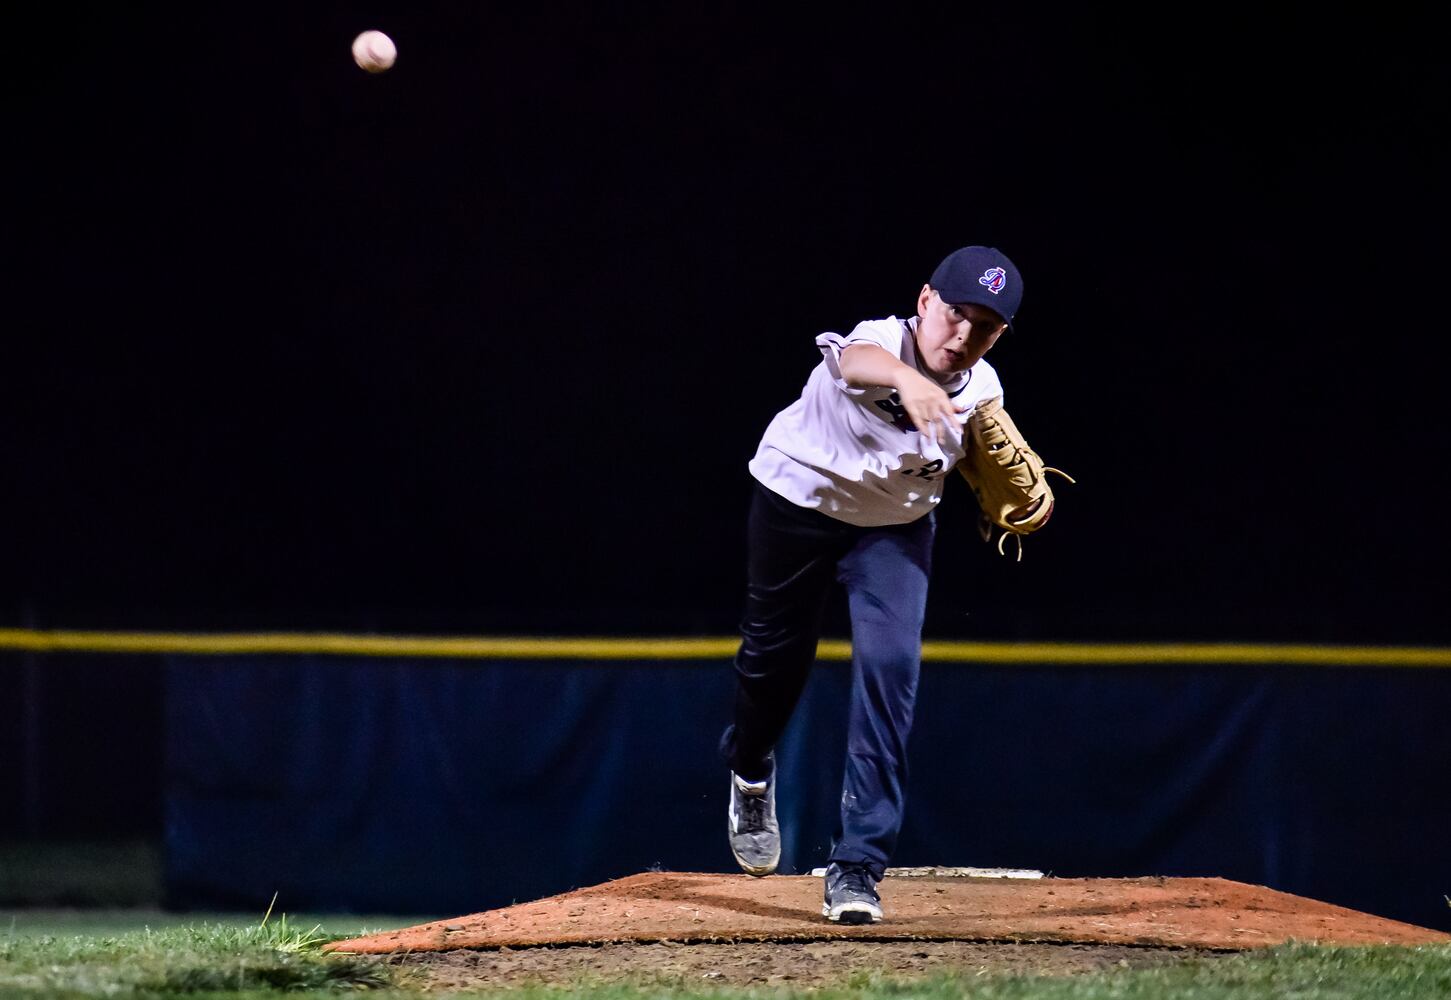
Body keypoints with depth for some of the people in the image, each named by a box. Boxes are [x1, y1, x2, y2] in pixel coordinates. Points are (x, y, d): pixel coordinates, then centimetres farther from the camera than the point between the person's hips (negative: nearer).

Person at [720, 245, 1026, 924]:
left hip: (895, 527, 3)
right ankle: (750, 768, 50)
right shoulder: (878, 343, -36)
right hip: (799, 499, -2)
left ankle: (857, 865, -13)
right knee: (775, 651, 14)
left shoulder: (983, 390, -19)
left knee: (890, 666, -15)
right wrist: (904, 379, -84)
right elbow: (857, 360, -63)